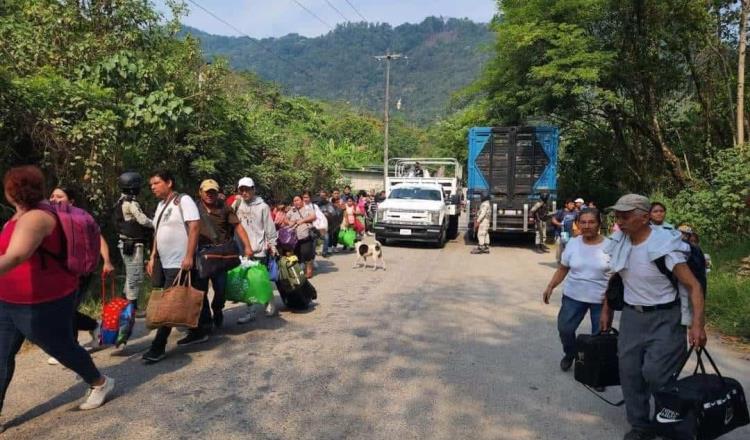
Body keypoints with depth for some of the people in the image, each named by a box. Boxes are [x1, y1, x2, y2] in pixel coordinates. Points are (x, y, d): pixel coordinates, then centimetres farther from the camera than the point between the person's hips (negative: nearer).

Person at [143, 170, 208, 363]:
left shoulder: (183, 200, -9)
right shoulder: (160, 205, 16)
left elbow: (195, 227, -18)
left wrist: (189, 256, -23)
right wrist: (152, 257, 16)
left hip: (180, 264, -8)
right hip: (165, 263, 8)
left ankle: (158, 347, -3)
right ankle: (199, 332, 25)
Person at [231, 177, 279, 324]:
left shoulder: (262, 207, -4)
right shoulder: (236, 205, 5)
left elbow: (270, 229, -3)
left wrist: (272, 246, -3)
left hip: (259, 251, -4)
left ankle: (269, 304, 25)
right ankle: (250, 311, 17)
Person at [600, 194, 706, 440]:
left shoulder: (664, 245, -20)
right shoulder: (619, 243, -1)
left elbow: (693, 285, -18)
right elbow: (615, 279, 14)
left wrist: (697, 324, -27)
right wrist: (606, 311, 15)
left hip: (664, 318, -6)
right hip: (631, 315, 6)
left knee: (656, 373, -11)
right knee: (629, 372, 6)